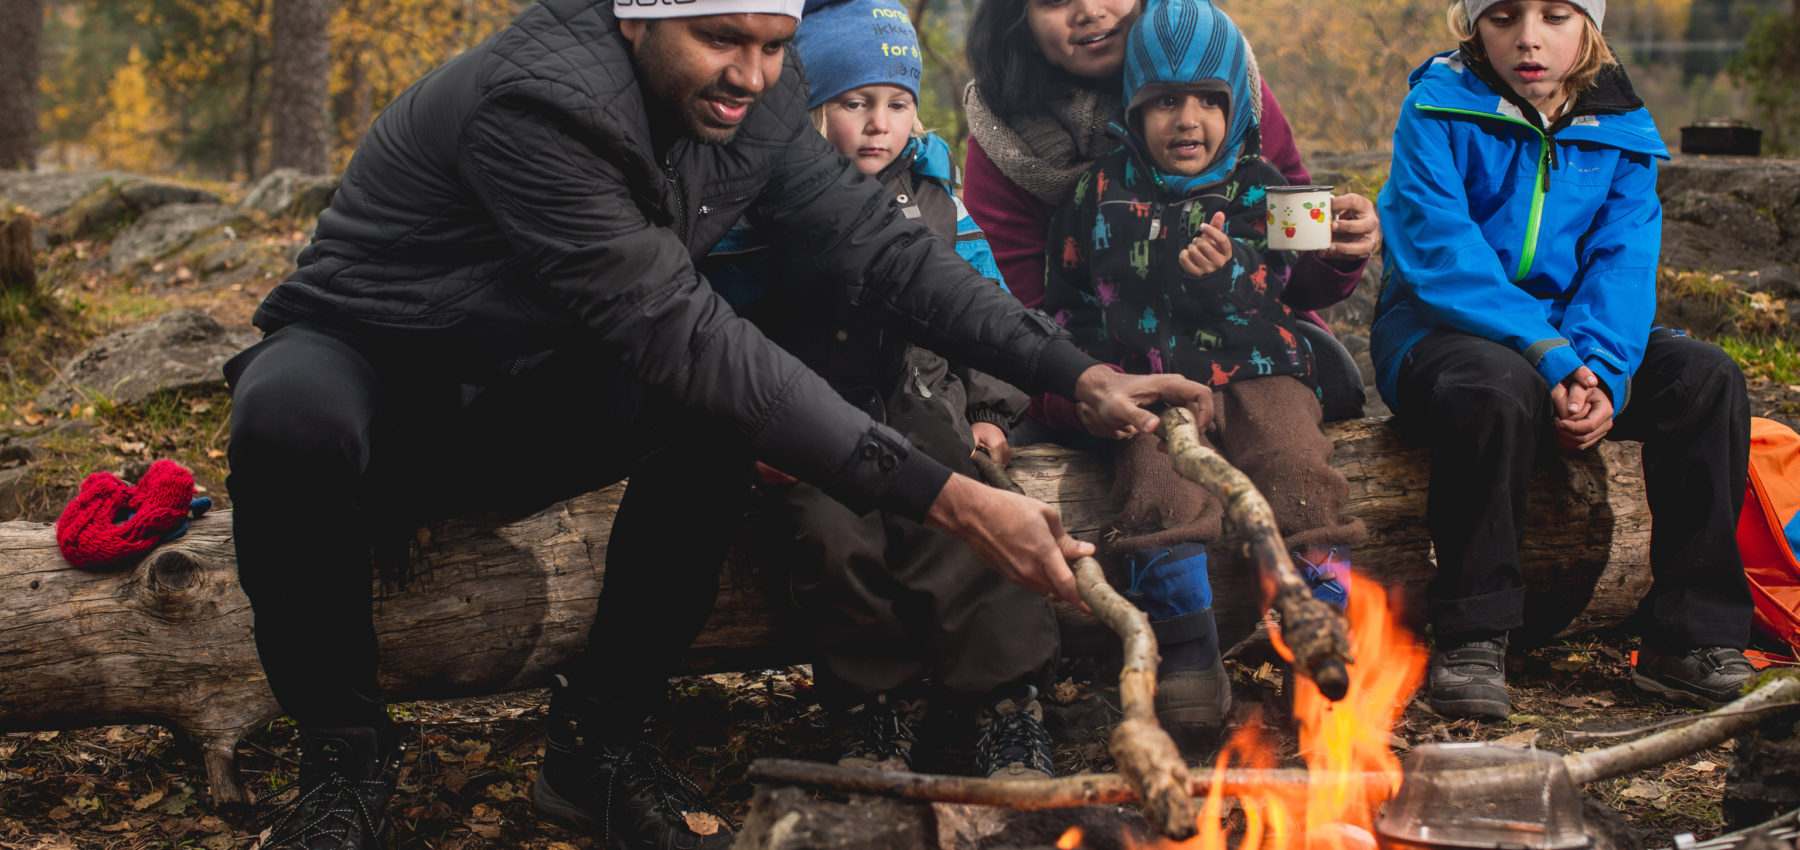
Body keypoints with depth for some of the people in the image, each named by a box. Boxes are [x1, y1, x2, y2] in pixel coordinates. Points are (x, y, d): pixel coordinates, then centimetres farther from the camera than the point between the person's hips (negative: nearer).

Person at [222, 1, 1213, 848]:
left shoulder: (750, 103, -10)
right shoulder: (536, 104, -33)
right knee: (291, 419, -40)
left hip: (527, 401, 6)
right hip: (369, 368, -5)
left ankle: (597, 733, -9)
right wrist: (947, 499, -41)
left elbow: (881, 248, -5)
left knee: (722, 404, -24)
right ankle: (344, 748, -15)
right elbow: (682, 338, -38)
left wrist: (1077, 374, -19)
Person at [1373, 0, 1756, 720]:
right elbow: (1443, 256, -18)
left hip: (1570, 338, 5)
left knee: (1705, 377, -20)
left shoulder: (1621, 132, 6)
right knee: (1499, 389, -39)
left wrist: (1597, 371, -24)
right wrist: (1548, 358, -28)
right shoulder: (1439, 108, -7)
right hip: (1440, 329, -4)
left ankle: (1690, 637, -16)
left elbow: (1622, 268, -3)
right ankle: (1469, 641, -28)